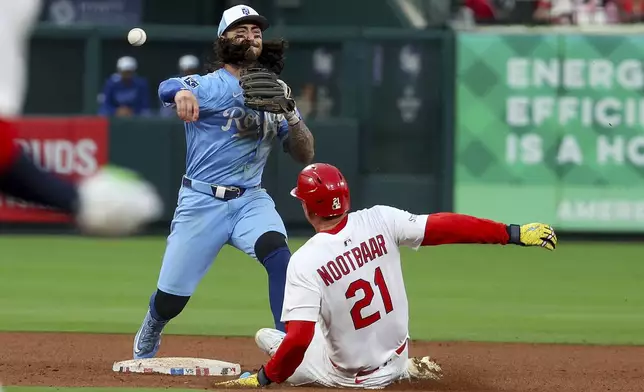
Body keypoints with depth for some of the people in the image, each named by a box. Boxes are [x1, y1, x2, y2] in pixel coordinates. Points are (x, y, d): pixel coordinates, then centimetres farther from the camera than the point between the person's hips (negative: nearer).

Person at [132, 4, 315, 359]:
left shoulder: (273, 95, 9)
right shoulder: (208, 87, -4)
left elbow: (305, 156, 6)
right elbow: (166, 87, -27)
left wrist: (290, 113, -13)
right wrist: (182, 92, -52)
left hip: (251, 200, 2)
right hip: (201, 200, -2)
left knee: (278, 254, -29)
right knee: (170, 298, 1)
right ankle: (145, 348, 35)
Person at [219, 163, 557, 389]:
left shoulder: (305, 262, -24)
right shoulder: (380, 221, -15)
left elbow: (298, 338, -29)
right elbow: (444, 226, -15)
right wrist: (514, 234, -11)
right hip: (397, 357, 5)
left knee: (265, 337, 16)